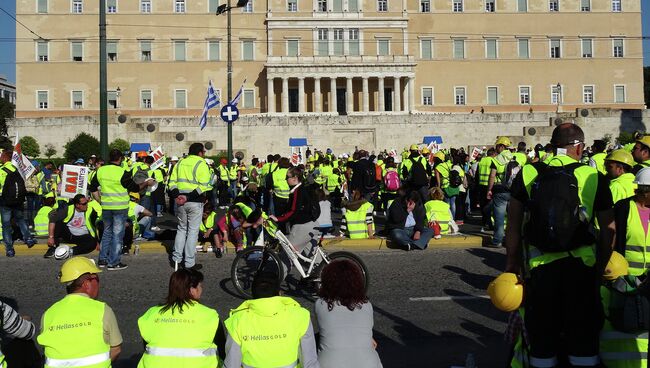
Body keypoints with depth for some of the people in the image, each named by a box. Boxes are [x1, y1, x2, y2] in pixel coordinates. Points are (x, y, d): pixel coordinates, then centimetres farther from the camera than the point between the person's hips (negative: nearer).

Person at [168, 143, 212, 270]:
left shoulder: (180, 163, 12)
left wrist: (176, 195, -3)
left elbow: (172, 181, 9)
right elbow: (203, 186, -19)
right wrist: (189, 197, -18)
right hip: (195, 202, -5)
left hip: (180, 201, 6)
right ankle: (189, 262, 6)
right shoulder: (201, 164, -8)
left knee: (182, 229, 19)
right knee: (193, 231, 3)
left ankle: (176, 258, 19)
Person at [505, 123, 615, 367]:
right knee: (584, 338, 15)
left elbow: (513, 225, -1)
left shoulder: (528, 174, -4)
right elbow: (608, 230, 0)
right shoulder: (594, 177, -5)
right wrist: (600, 267, 12)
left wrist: (512, 263, 9)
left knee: (542, 341, 15)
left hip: (539, 266, 1)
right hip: (581, 266, 0)